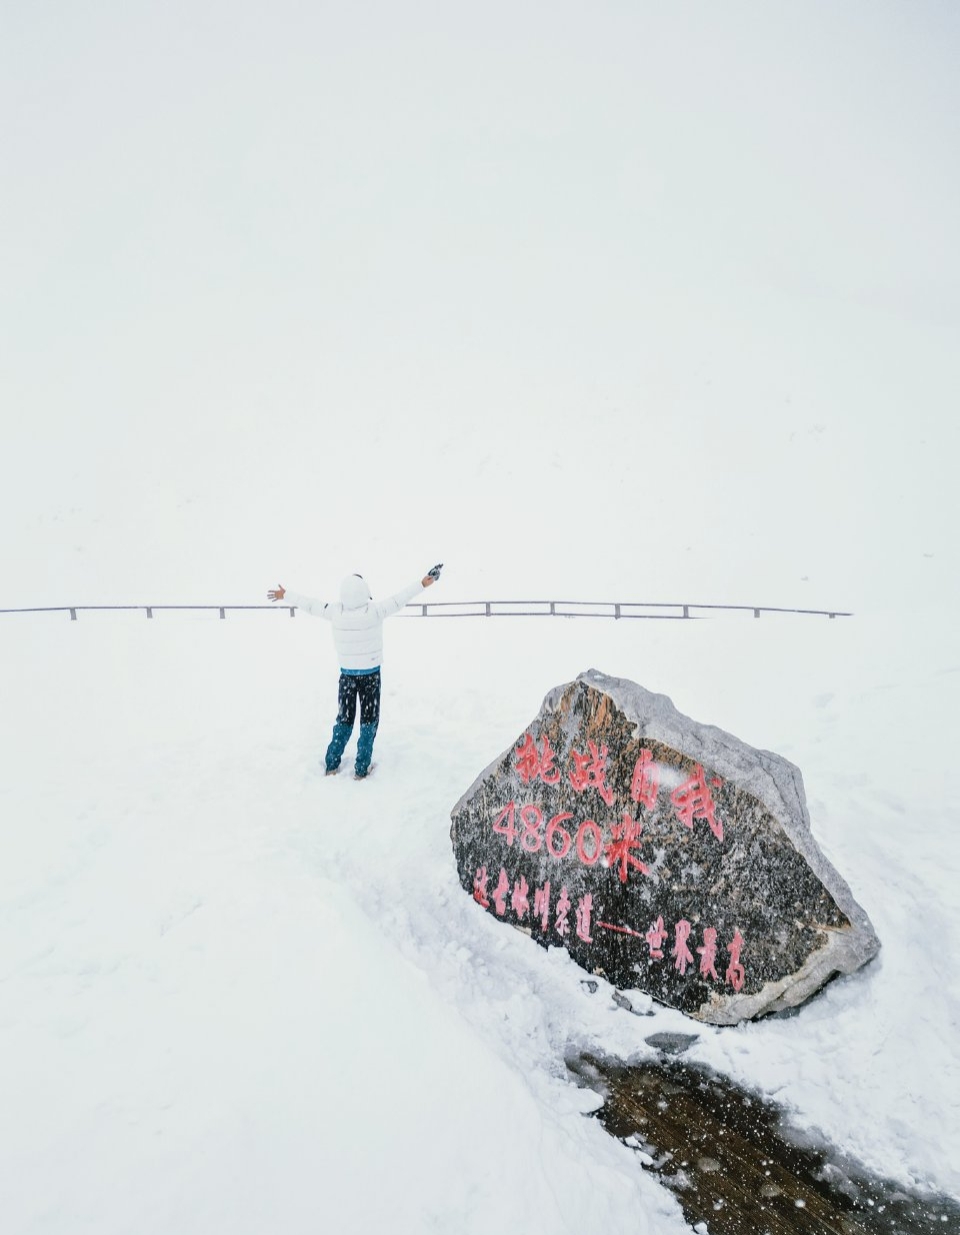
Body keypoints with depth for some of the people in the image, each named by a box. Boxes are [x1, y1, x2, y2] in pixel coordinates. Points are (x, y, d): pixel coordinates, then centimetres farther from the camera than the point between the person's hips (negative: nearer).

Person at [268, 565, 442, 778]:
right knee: (368, 721, 10)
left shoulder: (335, 612, -10)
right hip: (370, 674, -3)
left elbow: (310, 605, 2)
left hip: (347, 674, 3)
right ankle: (361, 769, 13)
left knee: (344, 720, 17)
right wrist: (422, 584, -4)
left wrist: (285, 595, 16)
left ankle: (331, 764, 22)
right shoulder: (375, 611, -19)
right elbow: (398, 599, -12)